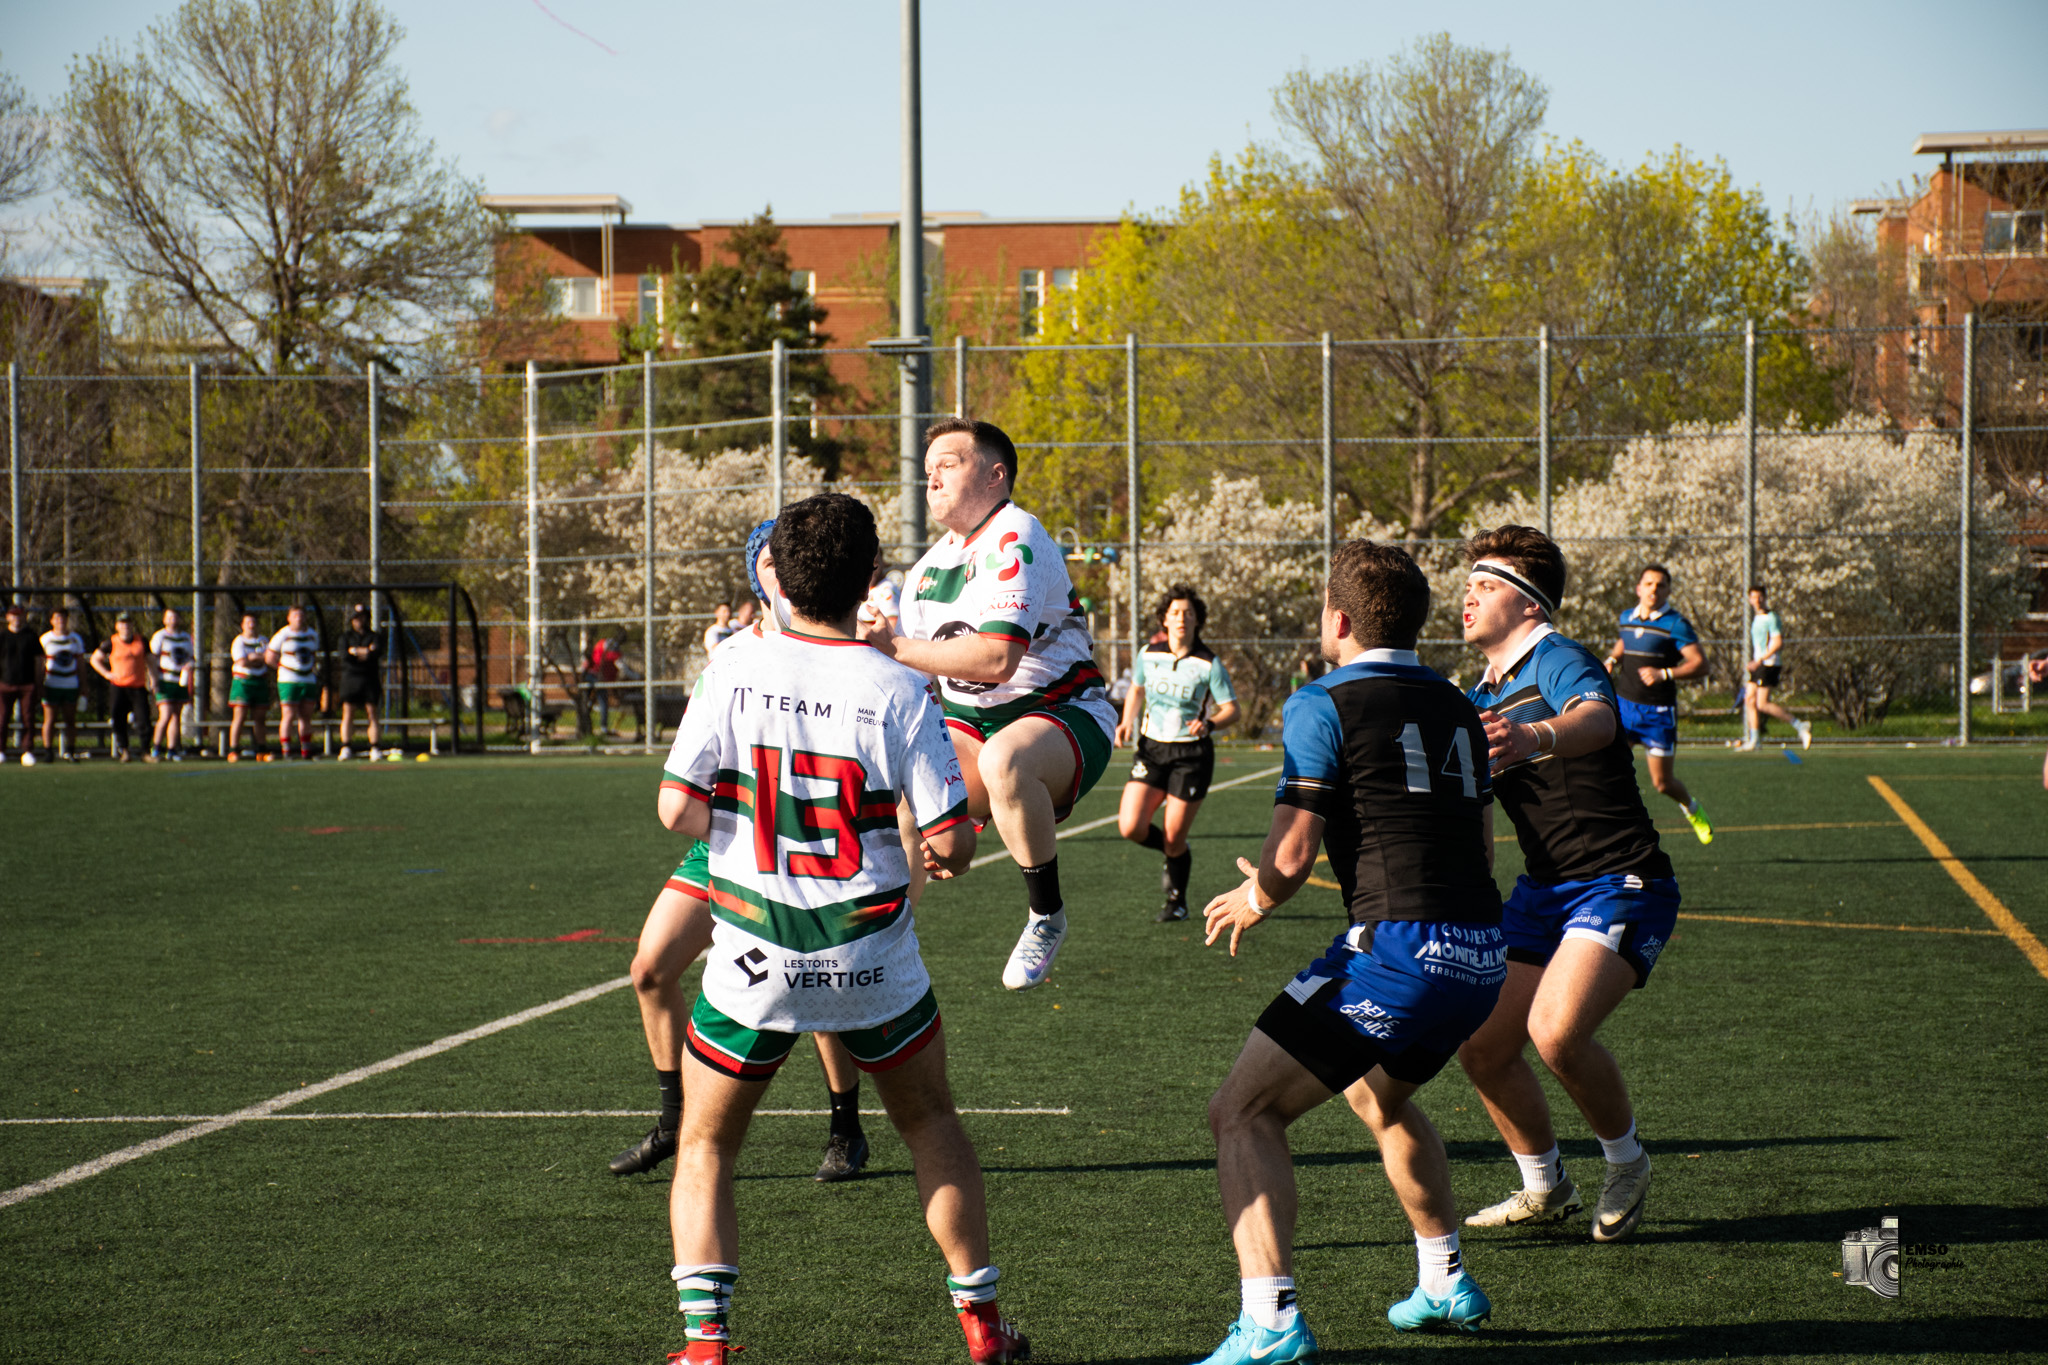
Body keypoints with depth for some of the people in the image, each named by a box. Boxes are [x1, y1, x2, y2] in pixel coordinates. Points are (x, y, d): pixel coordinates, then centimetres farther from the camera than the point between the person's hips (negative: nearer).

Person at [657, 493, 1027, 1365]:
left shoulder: (733, 674, -8)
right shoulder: (898, 693, -9)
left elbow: (679, 810, -9)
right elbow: (951, 839, -9)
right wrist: (944, 855, 15)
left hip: (753, 963, 0)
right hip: (871, 962, 1)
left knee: (705, 1147, 15)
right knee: (931, 1123, 23)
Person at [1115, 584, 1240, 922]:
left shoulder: (1209, 664, -10)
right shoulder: (1148, 655, 0)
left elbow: (1231, 709, -7)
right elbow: (1136, 691, 19)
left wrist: (1207, 723, -27)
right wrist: (1128, 722, 2)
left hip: (1191, 755, -3)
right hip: (1151, 749, 3)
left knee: (1174, 838, -2)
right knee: (1130, 827, -10)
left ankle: (1177, 903, 22)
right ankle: (1173, 854, 22)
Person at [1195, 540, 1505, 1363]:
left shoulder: (1324, 704, -5)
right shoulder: (1454, 707, 16)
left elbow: (1294, 849, -10)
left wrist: (1255, 900, 12)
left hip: (1396, 948, -8)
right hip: (1483, 955, 8)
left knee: (1243, 1112, -1)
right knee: (1382, 1099, 35)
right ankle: (1446, 1284, 39)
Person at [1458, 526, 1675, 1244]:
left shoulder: (1559, 660, -14)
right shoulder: (1484, 697, 14)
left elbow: (1598, 719, -39)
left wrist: (1537, 737, -59)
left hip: (1619, 883, -9)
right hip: (1544, 890, 9)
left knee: (1557, 1031, -27)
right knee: (1482, 1047, 3)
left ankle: (1627, 1162, 0)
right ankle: (1545, 1187, 25)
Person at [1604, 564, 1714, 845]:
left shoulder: (1676, 624, -9)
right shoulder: (1627, 617, 7)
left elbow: (1700, 663, -14)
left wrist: (1664, 674, -26)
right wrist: (1612, 659, 7)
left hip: (1658, 713, -4)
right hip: (1623, 704, 4)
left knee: (1663, 783, 5)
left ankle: (1691, 807, 37)